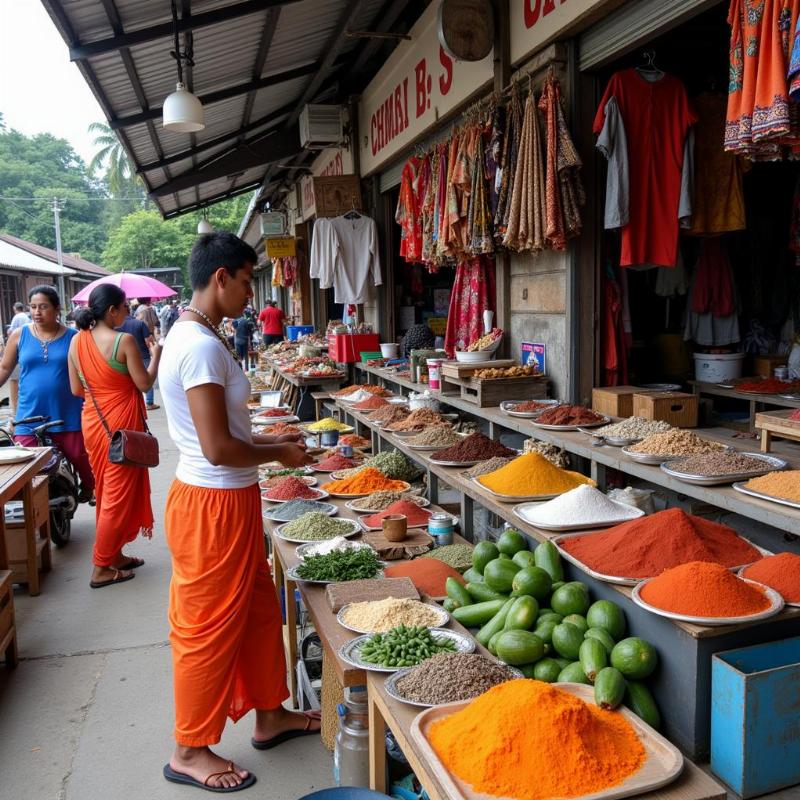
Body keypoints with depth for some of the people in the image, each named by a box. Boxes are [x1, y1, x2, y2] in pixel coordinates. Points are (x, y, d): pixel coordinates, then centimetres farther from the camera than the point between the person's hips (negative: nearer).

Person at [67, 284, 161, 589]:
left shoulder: (77, 341, 2)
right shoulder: (124, 341, -16)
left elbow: (76, 389, 7)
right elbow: (144, 383, -10)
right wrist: (155, 355, 4)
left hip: (92, 421, 7)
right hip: (121, 422, -7)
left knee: (107, 490, 19)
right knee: (120, 493, 3)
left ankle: (114, 553, 30)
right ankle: (101, 568, 8)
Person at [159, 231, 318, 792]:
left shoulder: (194, 337, 10)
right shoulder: (201, 346, -22)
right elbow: (218, 448, -25)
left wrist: (271, 441, 10)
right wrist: (280, 453, -10)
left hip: (228, 500, 10)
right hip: (214, 505, -10)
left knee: (258, 609, 21)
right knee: (210, 627, 7)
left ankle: (270, 715, 39)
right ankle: (190, 751, 27)